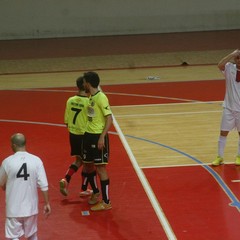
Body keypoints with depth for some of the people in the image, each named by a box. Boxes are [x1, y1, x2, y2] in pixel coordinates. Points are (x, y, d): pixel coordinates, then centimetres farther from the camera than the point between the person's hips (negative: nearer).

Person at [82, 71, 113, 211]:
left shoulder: (101, 98, -17)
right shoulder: (91, 97, 10)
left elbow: (109, 118, -20)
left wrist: (102, 137, -23)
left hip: (98, 136, -9)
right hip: (89, 135, 9)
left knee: (100, 168, -5)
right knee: (88, 165, 18)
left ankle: (106, 202, 0)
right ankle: (96, 192, 39)